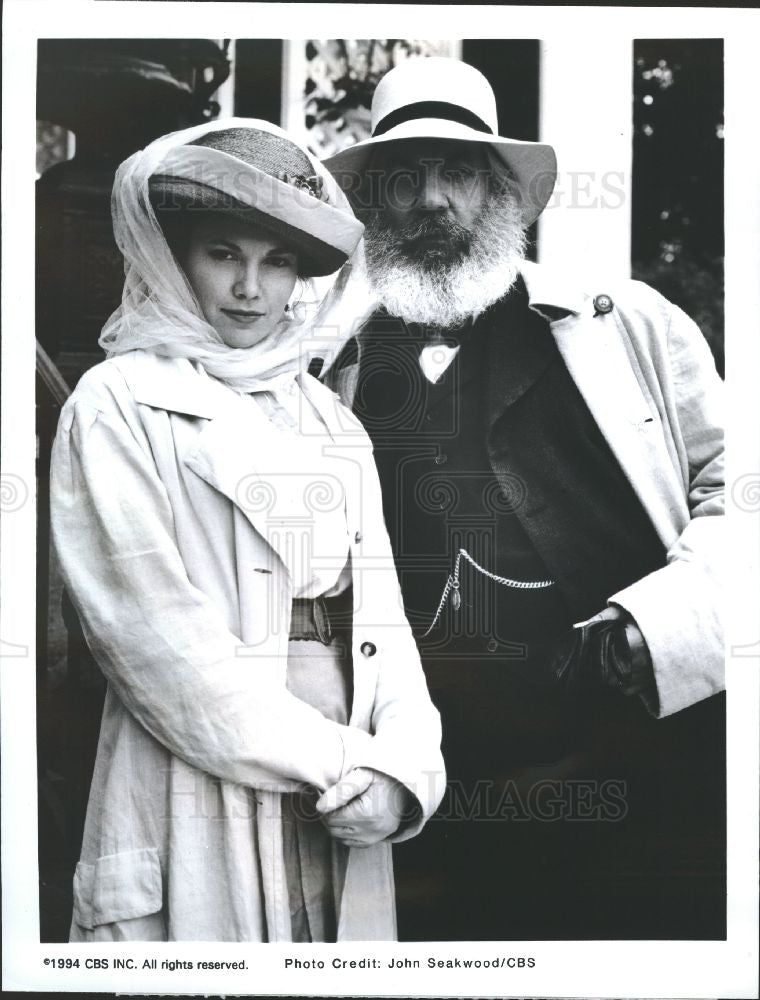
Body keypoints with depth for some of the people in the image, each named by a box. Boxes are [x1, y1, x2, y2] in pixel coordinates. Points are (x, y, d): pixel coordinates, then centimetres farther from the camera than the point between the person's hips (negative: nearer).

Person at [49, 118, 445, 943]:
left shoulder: (329, 418, 12)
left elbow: (377, 609, 6)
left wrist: (402, 764, -9)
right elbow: (154, 629, -13)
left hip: (344, 811, 5)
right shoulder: (118, 404, -4)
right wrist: (332, 760, -13)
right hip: (203, 803, -5)